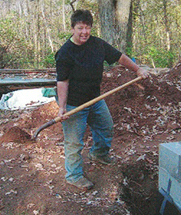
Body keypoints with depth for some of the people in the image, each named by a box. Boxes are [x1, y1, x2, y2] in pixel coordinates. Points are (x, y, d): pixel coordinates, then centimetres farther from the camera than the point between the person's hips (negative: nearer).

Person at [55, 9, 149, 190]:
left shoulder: (98, 44, 0)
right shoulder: (65, 53, -18)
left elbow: (119, 57, 11)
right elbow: (62, 82, -19)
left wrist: (137, 69, 12)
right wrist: (62, 107, -24)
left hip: (95, 99, 7)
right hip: (74, 104, -7)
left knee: (106, 127, 24)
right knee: (74, 141, 2)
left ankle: (98, 153, 51)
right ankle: (74, 175, 20)